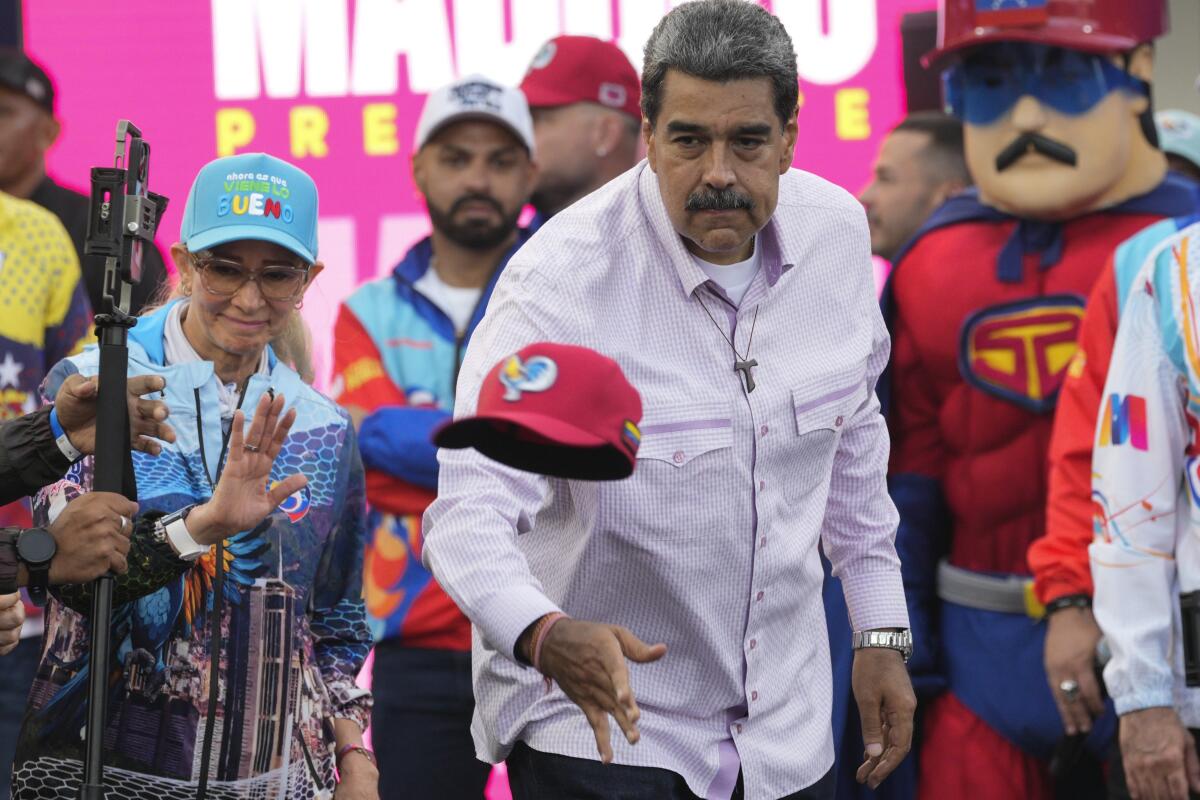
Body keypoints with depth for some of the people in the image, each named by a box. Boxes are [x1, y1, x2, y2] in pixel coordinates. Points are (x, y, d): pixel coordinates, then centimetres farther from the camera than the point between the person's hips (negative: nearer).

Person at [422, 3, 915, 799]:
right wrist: (547, 636, -47)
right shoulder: (561, 279, -22)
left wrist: (882, 630, 13)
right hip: (598, 729, -5)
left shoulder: (837, 233, -5)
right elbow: (471, 512, -28)